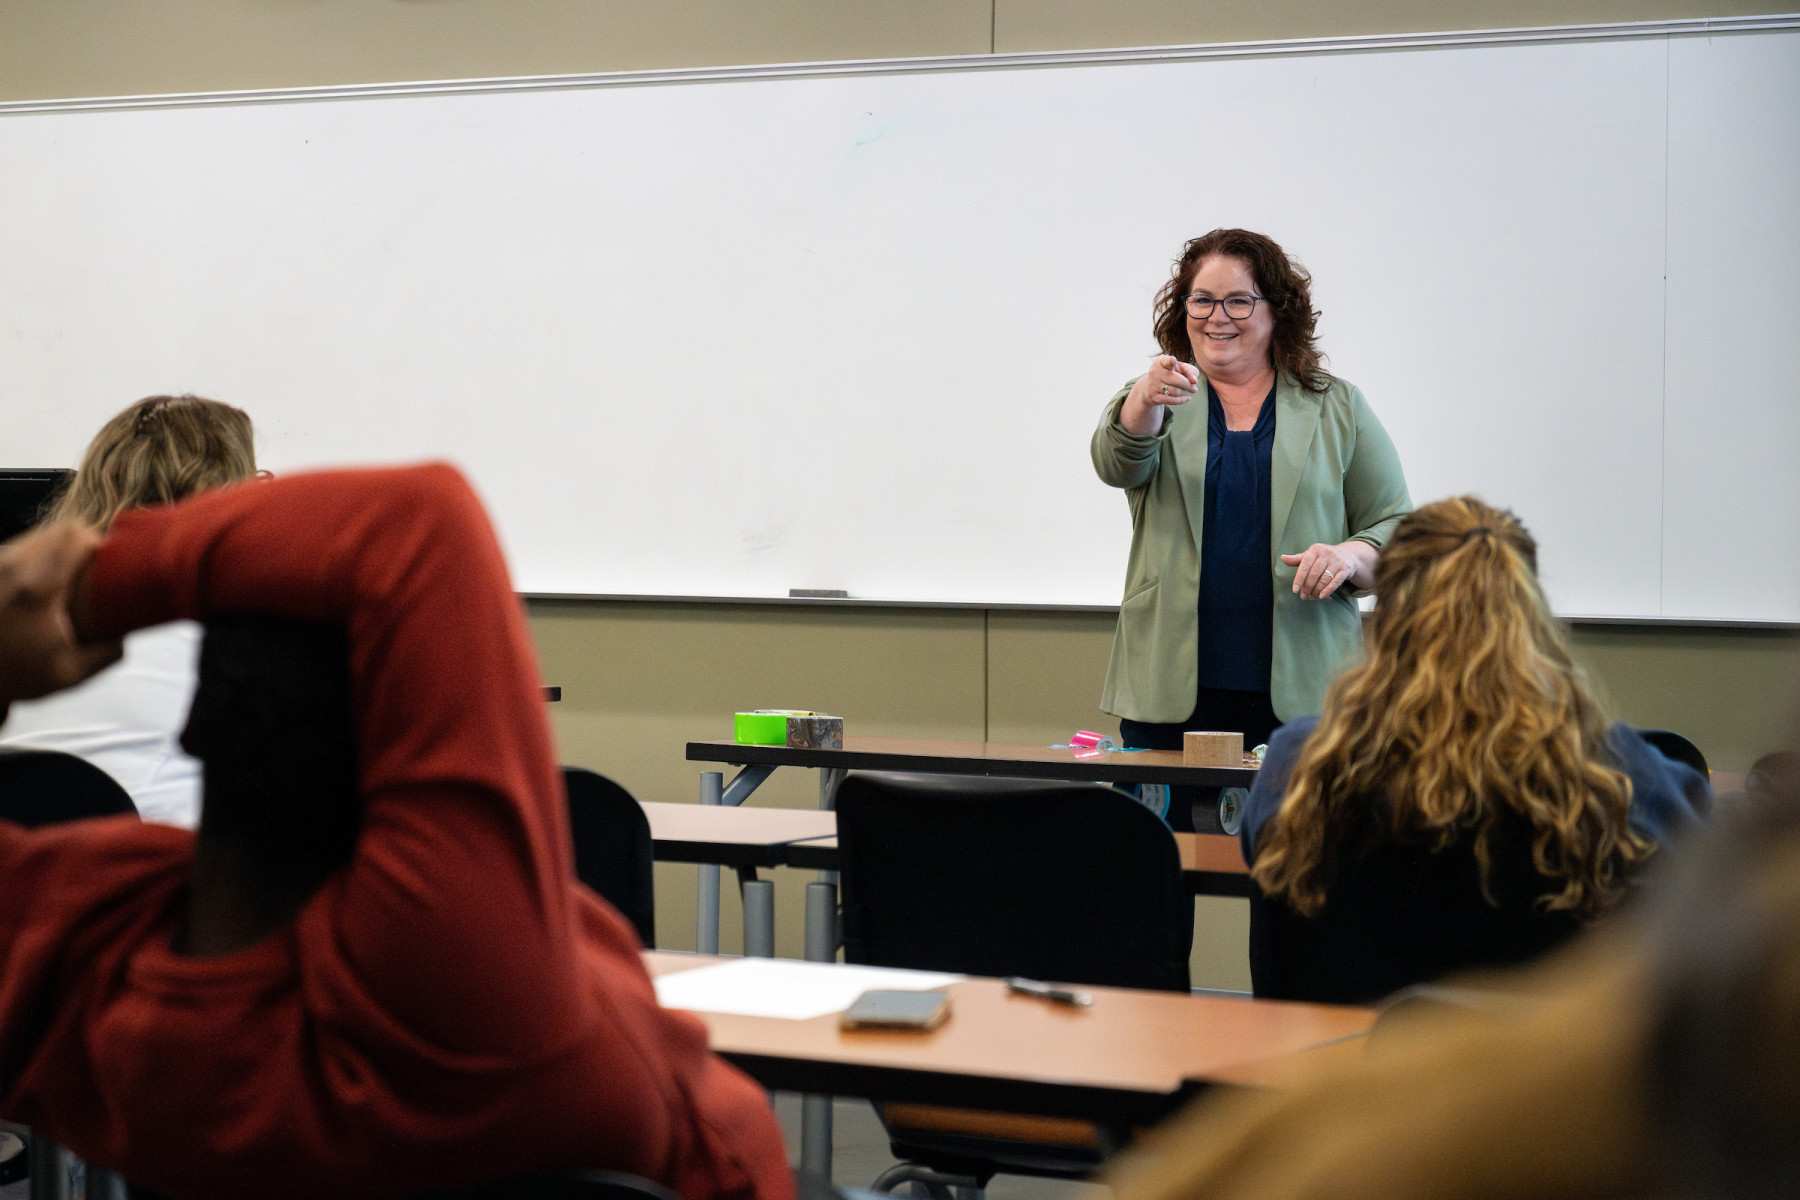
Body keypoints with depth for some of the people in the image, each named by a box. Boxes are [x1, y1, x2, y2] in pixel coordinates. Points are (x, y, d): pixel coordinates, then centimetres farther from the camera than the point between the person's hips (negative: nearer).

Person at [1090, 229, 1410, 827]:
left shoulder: (1337, 408, 11)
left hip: (1300, 694, 0)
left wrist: (1350, 556, -12)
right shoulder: (1152, 400, 11)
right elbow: (1118, 462, -12)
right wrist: (1145, 398, -33)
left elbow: (1398, 528, 10)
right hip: (1169, 694, 0)